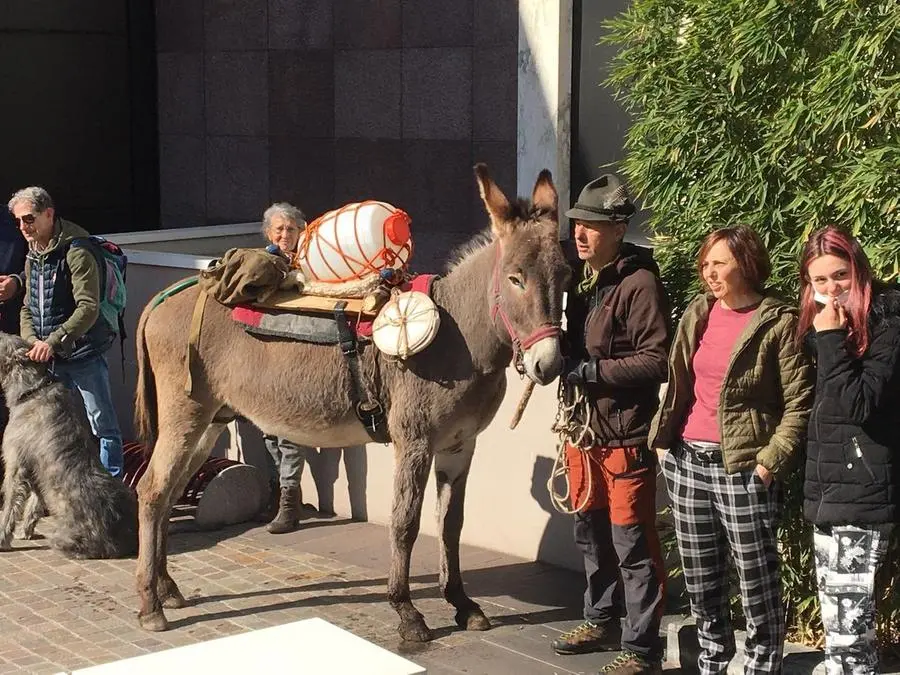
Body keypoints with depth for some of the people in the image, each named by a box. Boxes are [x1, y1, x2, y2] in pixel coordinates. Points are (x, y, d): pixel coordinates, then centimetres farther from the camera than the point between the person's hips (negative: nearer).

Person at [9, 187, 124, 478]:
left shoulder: (76, 253, -13)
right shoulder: (32, 259, 12)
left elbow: (88, 308, -21)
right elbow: (27, 309, 15)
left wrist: (53, 341, -26)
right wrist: (33, 341, -4)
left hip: (83, 353, -8)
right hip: (49, 357, 8)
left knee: (103, 425, -1)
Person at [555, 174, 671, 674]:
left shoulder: (639, 282, -15)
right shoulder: (581, 276, 11)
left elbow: (657, 361, -20)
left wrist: (593, 371, -22)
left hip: (626, 433, -9)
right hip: (583, 425, 9)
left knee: (632, 544, -3)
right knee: (591, 532, 20)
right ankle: (603, 622, 36)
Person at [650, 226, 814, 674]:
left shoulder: (779, 323, -9)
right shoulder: (697, 314, 8)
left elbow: (799, 403, -11)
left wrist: (772, 461, -16)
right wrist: (661, 439, 9)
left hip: (742, 470, -6)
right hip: (686, 462, 6)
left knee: (757, 585, 1)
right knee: (700, 583, 15)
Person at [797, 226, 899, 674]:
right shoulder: (820, 324, 13)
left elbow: (858, 404, -20)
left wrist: (832, 339, -19)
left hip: (863, 490, -8)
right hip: (826, 487, 8)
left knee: (847, 621, -9)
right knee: (837, 620, 13)